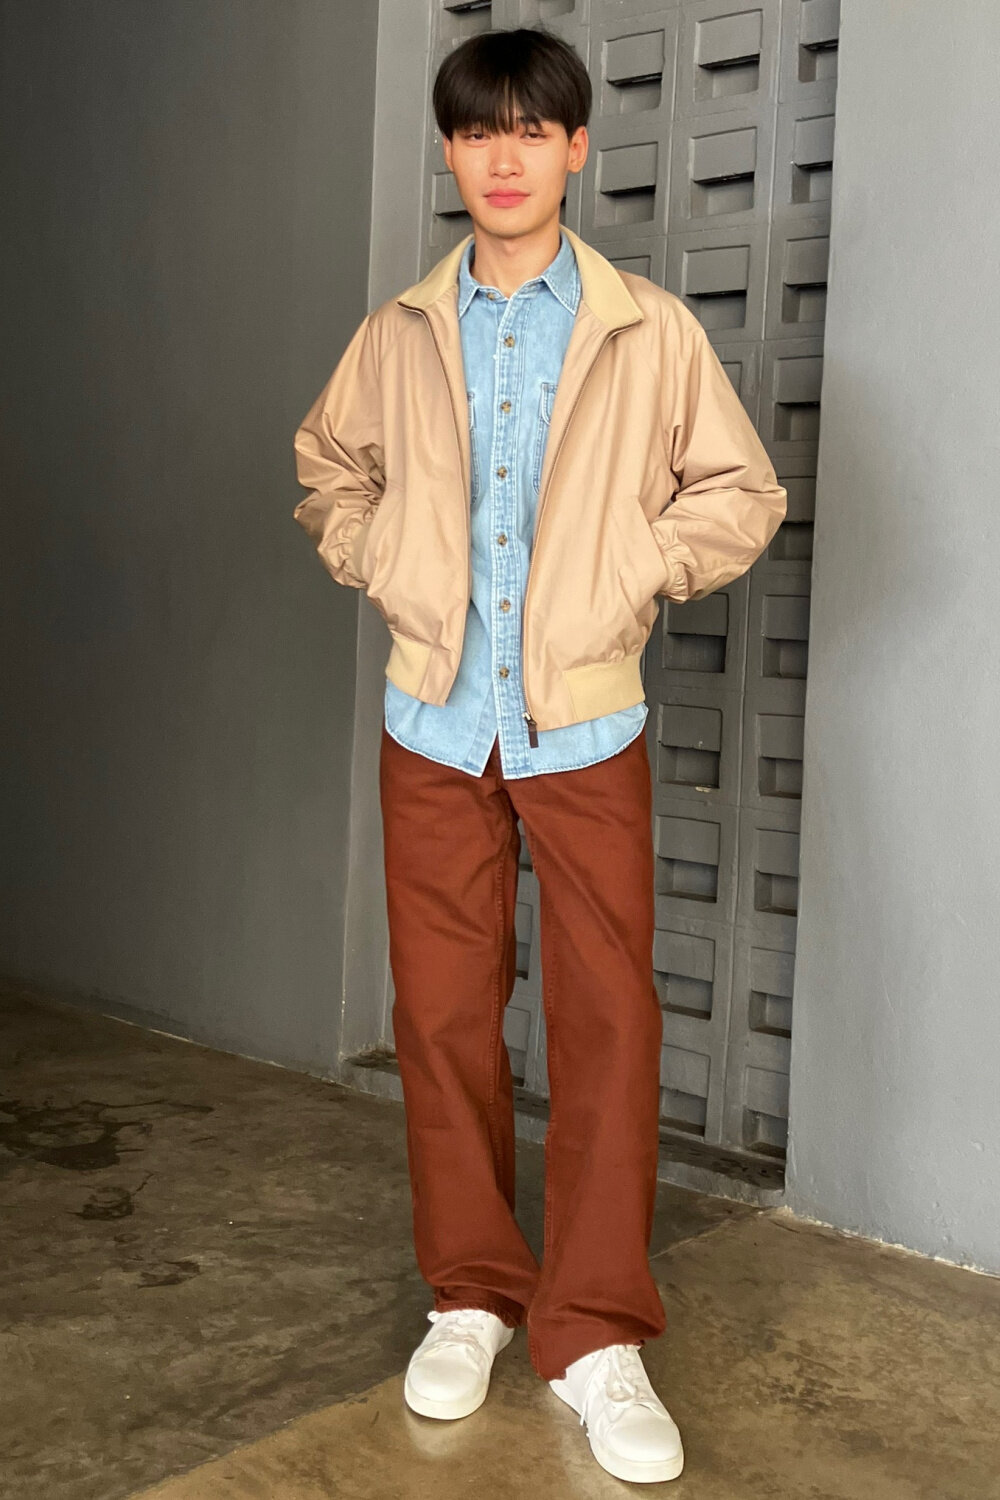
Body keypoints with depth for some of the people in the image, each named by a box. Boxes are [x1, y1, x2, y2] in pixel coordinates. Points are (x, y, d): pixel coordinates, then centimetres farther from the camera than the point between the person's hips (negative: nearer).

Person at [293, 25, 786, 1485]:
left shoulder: (654, 331, 0)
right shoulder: (397, 334, 6)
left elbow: (743, 490, 6)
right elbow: (327, 469, 21)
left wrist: (634, 575, -4)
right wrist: (381, 565, 5)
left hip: (587, 723, -2)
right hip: (433, 722, 2)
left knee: (610, 1018, -2)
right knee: (443, 1013, 7)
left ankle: (596, 1335, 11)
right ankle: (471, 1297, 23)